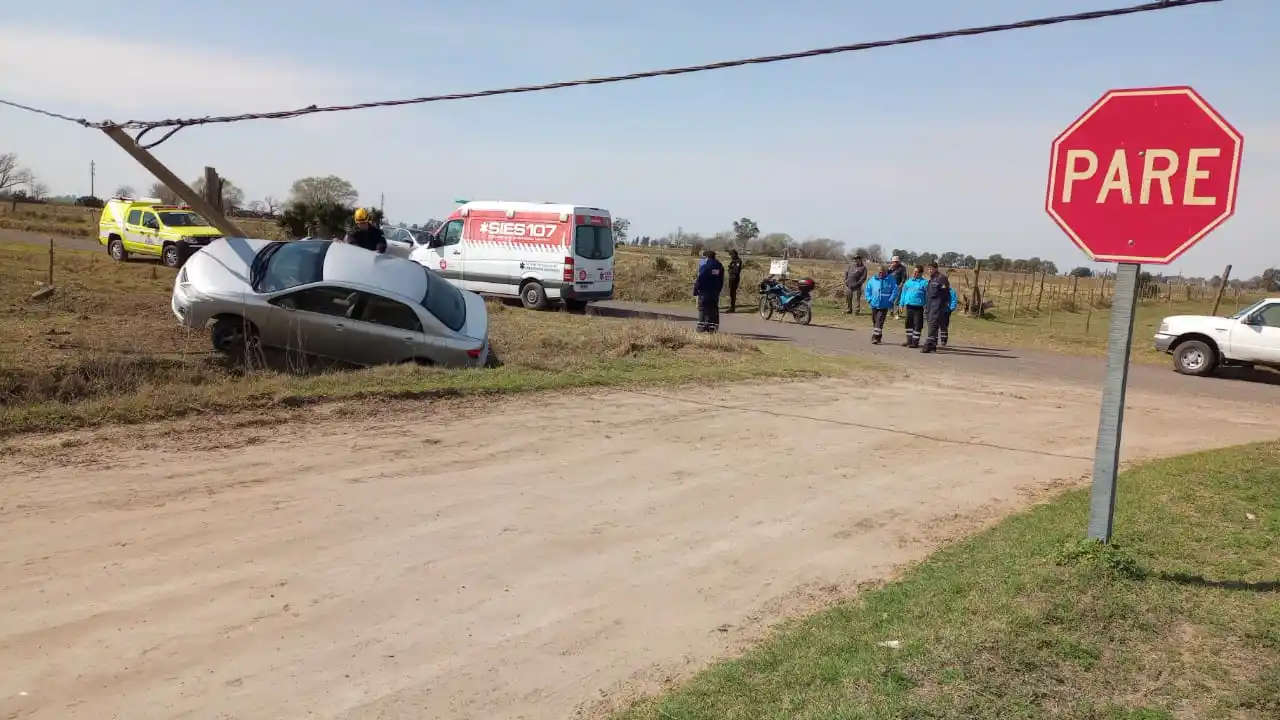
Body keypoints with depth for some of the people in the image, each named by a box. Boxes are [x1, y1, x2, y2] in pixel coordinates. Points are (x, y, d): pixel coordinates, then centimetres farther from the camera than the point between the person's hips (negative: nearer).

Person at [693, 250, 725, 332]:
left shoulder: (704, 267, -13)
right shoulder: (720, 267, 6)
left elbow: (699, 280, -12)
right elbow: (722, 281, 12)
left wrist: (695, 291, -4)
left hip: (704, 293, -5)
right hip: (715, 293, 5)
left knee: (703, 311, 0)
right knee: (714, 311, 10)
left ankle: (702, 329, -2)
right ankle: (712, 329, 10)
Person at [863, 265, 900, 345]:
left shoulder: (891, 280, -3)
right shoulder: (872, 280, 4)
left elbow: (895, 291, -3)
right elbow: (867, 290, 11)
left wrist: (891, 301, -9)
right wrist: (869, 299, 0)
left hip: (884, 305, -4)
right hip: (874, 305, 4)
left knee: (879, 321, -13)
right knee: (874, 321, 13)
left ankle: (876, 337, -16)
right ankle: (877, 338, 27)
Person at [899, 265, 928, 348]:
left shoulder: (924, 282, -2)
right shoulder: (908, 282, 13)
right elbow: (904, 293, 18)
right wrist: (902, 304, 13)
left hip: (918, 307, -5)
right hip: (909, 306, 5)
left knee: (917, 325, -3)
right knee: (909, 323, 11)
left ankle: (915, 341, 4)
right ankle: (909, 340, 21)